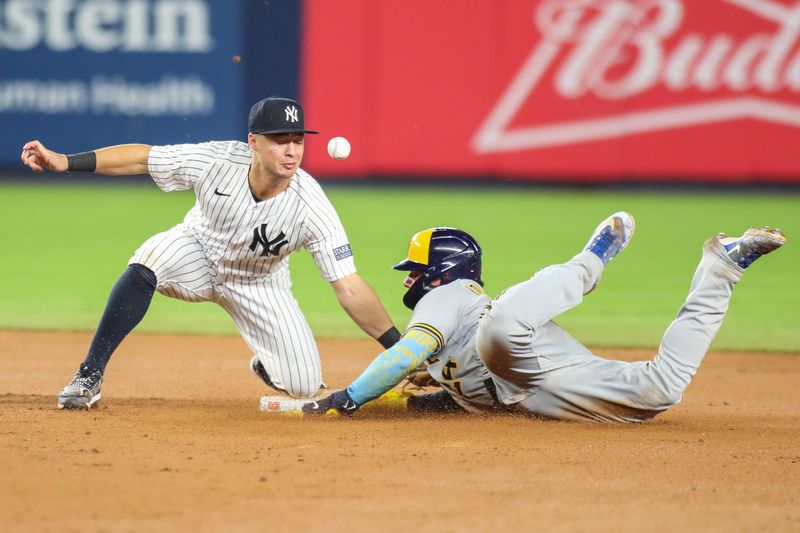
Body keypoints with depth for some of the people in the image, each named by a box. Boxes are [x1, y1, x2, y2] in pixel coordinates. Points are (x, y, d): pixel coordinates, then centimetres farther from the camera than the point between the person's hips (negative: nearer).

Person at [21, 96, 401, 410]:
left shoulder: (312, 208, -32)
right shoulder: (217, 162, -30)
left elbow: (350, 289, -29)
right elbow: (141, 158, -17)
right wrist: (66, 162, -23)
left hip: (259, 284, 1)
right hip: (199, 252, -1)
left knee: (304, 386, -10)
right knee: (146, 265, -35)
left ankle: (267, 365, 29)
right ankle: (89, 378, -23)